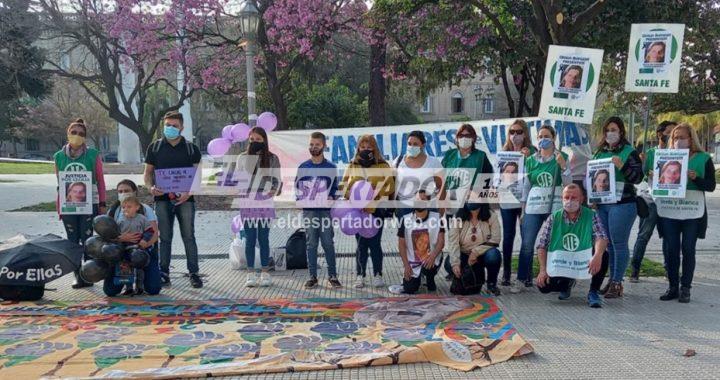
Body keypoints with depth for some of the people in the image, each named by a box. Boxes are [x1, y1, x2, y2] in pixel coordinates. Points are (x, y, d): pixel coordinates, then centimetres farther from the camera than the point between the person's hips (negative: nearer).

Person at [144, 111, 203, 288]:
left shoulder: (191, 148, 7)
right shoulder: (154, 147, 10)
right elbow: (148, 172, 12)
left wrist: (189, 192, -13)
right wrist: (151, 187, -9)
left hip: (185, 199, -1)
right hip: (162, 198, 1)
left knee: (189, 237, -1)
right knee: (164, 238, 5)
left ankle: (194, 273, 4)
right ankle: (163, 273, 12)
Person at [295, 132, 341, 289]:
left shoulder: (331, 167, 5)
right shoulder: (303, 167, 6)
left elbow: (334, 187, 10)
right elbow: (297, 187, 12)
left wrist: (331, 197, -8)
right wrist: (300, 199, -4)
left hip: (325, 210, -1)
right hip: (308, 210, 1)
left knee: (328, 243, 0)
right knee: (311, 244, 4)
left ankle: (332, 276, 9)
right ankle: (312, 276, 10)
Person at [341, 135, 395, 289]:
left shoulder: (383, 166, 2)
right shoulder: (352, 166, 10)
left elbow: (389, 187, -4)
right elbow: (345, 186, 7)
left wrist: (373, 203, -14)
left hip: (376, 211, -2)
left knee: (374, 243, 0)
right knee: (361, 244, 7)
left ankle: (377, 275, 11)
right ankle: (360, 275, 14)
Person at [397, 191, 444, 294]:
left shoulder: (436, 218, -7)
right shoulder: (406, 219, -4)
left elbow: (441, 241, -11)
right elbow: (401, 244, -1)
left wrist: (432, 256, -29)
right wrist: (406, 265, -10)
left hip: (431, 259, -2)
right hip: (412, 262, 2)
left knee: (427, 268, -34)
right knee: (408, 290, -3)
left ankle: (430, 280, 3)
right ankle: (417, 278, 32)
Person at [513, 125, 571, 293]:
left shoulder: (562, 157, 6)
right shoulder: (530, 160, 11)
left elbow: (568, 183, 1)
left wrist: (563, 165, -14)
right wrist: (522, 210, 12)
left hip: (555, 206, -1)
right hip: (533, 206, 2)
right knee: (527, 244, -4)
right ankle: (522, 279, 2)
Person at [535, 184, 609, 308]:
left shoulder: (591, 216, -6)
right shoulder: (553, 219, -3)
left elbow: (601, 237, -21)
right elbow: (542, 246, -4)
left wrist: (597, 256, -42)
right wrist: (543, 270, -16)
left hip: (584, 261, -1)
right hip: (559, 263, 2)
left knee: (603, 256, -31)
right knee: (543, 286, -20)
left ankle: (593, 292, -8)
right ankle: (567, 284, 18)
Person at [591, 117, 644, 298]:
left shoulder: (630, 152, -3)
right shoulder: (599, 152, 13)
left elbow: (638, 177, -10)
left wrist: (622, 166, -24)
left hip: (622, 204, -6)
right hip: (601, 204, 6)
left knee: (619, 243, -4)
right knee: (608, 244, 11)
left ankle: (617, 283, 2)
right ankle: (612, 279, 20)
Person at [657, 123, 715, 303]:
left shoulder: (704, 159, 4)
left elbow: (711, 186, -1)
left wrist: (695, 178, -19)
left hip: (692, 212, -2)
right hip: (668, 211, 2)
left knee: (688, 249, 2)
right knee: (670, 249, 2)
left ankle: (685, 288, 10)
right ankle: (672, 287, 11)